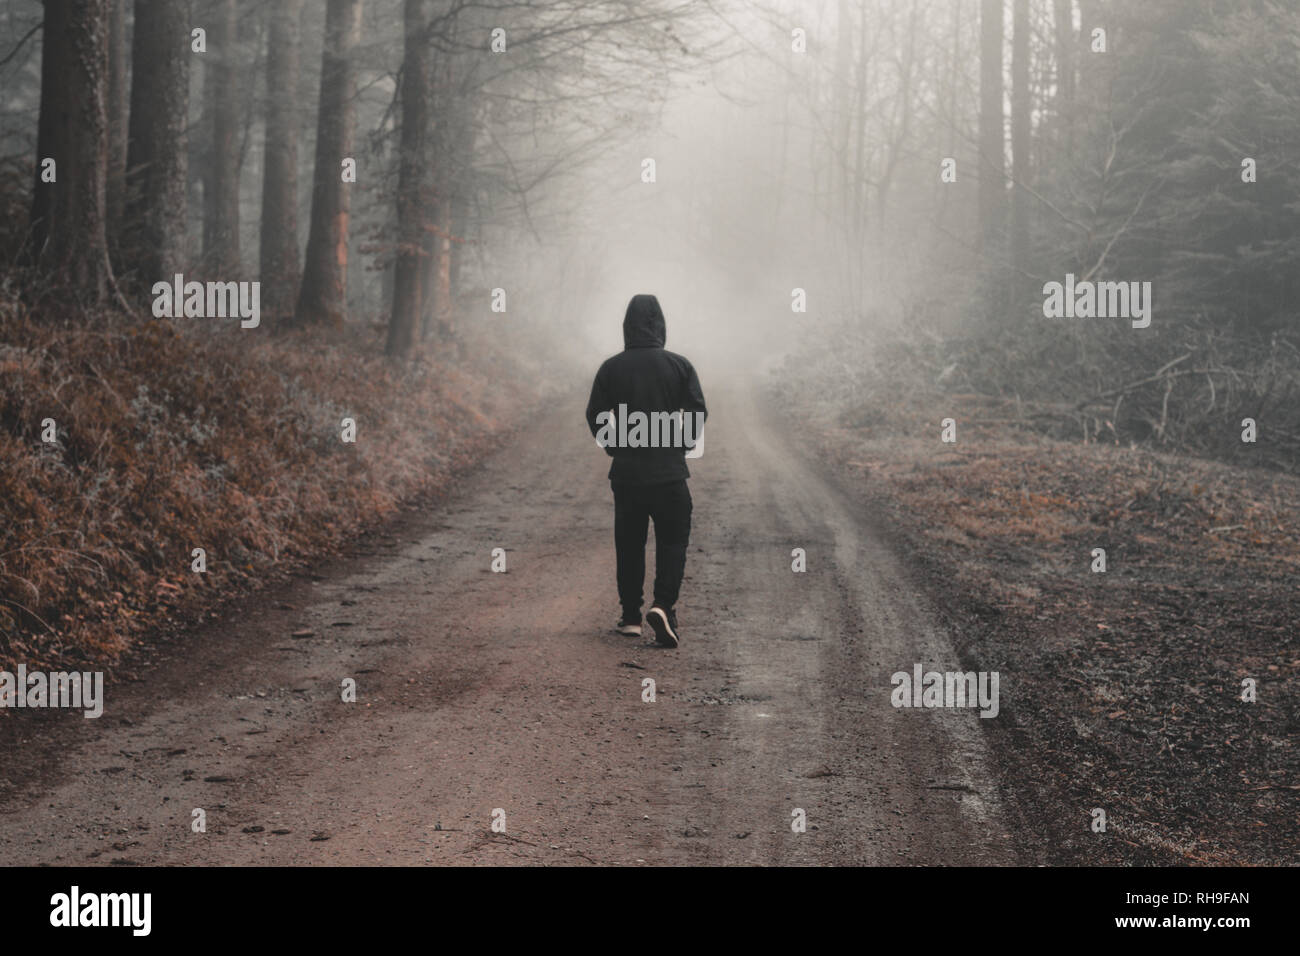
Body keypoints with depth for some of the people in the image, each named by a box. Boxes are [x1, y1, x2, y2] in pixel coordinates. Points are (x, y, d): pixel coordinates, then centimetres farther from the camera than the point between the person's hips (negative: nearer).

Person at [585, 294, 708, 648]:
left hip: (626, 472, 2)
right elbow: (698, 412, -5)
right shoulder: (679, 365, -4)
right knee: (673, 541, 4)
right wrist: (682, 445, 9)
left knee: (629, 545, 12)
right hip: (669, 471, -2)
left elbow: (595, 416, 0)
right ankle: (663, 605, -16)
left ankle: (631, 616, 15)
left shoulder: (611, 368, -1)